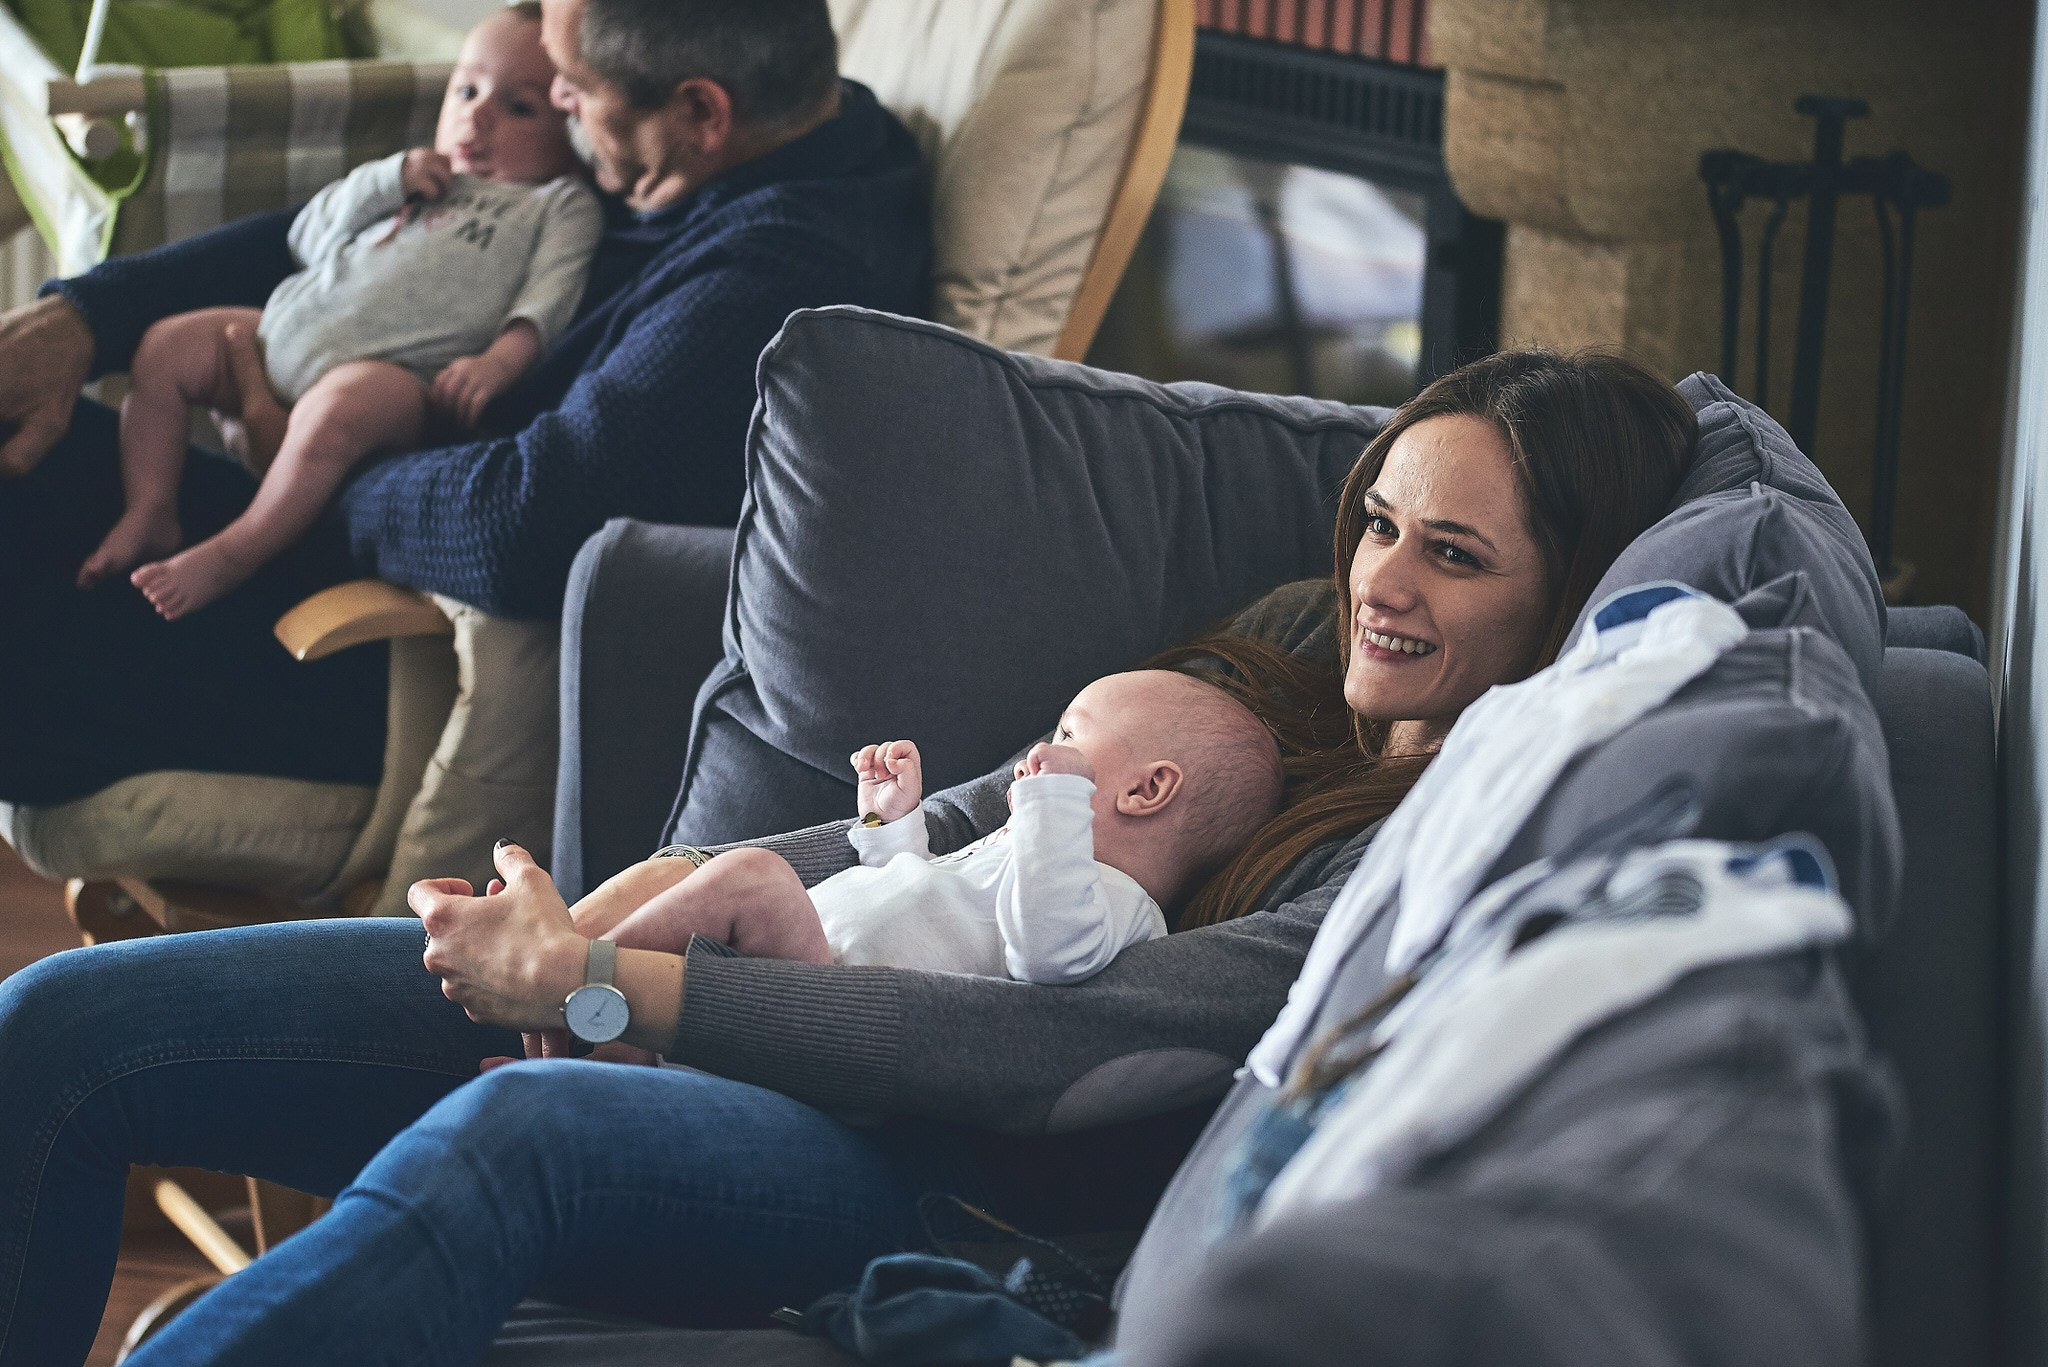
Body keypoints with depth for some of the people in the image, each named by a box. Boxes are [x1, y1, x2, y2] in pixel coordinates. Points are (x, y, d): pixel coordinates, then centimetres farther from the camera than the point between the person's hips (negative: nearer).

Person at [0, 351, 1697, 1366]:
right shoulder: (1298, 644, 16)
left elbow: (1050, 1041, -18)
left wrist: (614, 985, -18)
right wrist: (668, 889, -1)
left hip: (928, 1176, -9)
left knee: (497, 1142, -42)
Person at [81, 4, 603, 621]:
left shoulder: (561, 205, 11)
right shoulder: (423, 177, 30)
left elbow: (551, 295, -6)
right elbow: (309, 235, 23)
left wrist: (502, 360, -25)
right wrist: (387, 180, 8)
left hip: (397, 371, -8)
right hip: (288, 331, 8)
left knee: (339, 406, -40)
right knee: (165, 348, 2)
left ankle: (233, 553, -31)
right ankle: (151, 516, 2)